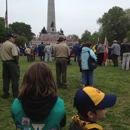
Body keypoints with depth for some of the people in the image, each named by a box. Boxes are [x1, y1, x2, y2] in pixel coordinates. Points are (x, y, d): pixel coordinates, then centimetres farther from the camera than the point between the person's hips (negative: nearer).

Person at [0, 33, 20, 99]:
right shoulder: (12, 45, -13)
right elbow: (15, 55, -20)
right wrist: (17, 61, -6)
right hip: (12, 62, -7)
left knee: (6, 79, 12)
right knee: (15, 79, 2)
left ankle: (5, 94, 17)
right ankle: (15, 94, 6)